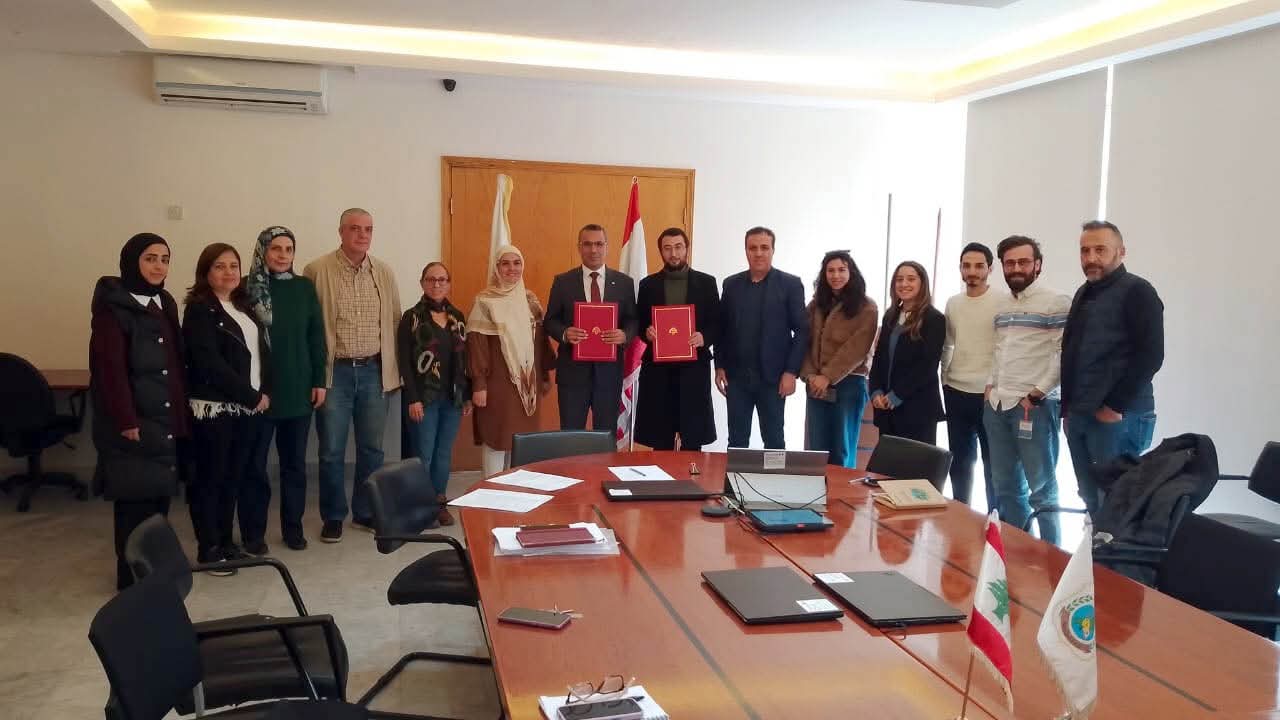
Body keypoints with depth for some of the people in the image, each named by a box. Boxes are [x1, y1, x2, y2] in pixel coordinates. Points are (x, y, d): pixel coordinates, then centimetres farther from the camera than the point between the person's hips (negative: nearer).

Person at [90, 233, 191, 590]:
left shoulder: (164, 303, 13)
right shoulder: (113, 308, -11)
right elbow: (109, 368, -16)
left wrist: (181, 412, 11)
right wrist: (126, 421, -19)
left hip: (165, 419, 7)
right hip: (133, 421, -7)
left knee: (159, 494, 10)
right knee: (135, 499, -2)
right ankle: (132, 578, 8)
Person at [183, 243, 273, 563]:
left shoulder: (244, 307, 15)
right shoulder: (199, 310, -6)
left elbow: (263, 352, 16)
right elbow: (210, 363, -15)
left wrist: (266, 392, 2)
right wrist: (251, 396, -13)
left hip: (255, 406, 6)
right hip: (218, 409, -6)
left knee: (246, 474, 7)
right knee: (214, 478, 2)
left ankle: (253, 535, 17)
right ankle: (211, 548, 11)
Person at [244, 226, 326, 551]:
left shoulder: (304, 288, 4)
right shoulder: (247, 288, -4)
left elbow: (316, 337, 6)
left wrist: (319, 381, 1)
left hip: (298, 389, 3)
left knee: (295, 462, 10)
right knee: (254, 462, 7)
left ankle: (293, 527, 21)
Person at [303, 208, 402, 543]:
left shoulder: (384, 272, 6)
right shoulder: (317, 271, -6)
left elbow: (395, 321, 10)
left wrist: (394, 370, 8)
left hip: (374, 370, 4)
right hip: (334, 371, -3)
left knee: (372, 448, 11)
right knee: (332, 450, 4)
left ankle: (366, 512, 26)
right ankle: (333, 517, 20)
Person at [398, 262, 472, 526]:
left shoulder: (457, 317, 10)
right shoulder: (412, 317, -3)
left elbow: (464, 360, 12)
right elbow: (405, 362, -8)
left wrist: (467, 395, 8)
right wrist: (413, 399, -14)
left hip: (453, 397, 4)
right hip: (425, 397, -4)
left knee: (444, 453, 10)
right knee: (424, 454, 0)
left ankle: (440, 501, 21)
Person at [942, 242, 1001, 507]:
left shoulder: (1002, 302, -8)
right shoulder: (952, 302, 9)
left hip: (989, 395, -5)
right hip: (956, 393, 5)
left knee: (993, 463, 2)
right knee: (959, 462, 14)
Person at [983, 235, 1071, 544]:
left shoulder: (1056, 302, -7)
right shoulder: (1003, 304, 15)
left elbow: (1066, 354, -13)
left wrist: (1038, 393, -15)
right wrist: (991, 385, 9)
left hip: (1034, 406, -7)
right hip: (996, 405, 7)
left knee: (1041, 488, -1)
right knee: (1005, 486, 13)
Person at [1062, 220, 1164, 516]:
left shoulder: (1137, 292, -7)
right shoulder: (1084, 294, 16)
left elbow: (1150, 355, -15)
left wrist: (1116, 406, -16)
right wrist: (1068, 407, 15)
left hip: (1118, 418, -7)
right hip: (1078, 416, 7)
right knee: (1091, 499, 11)